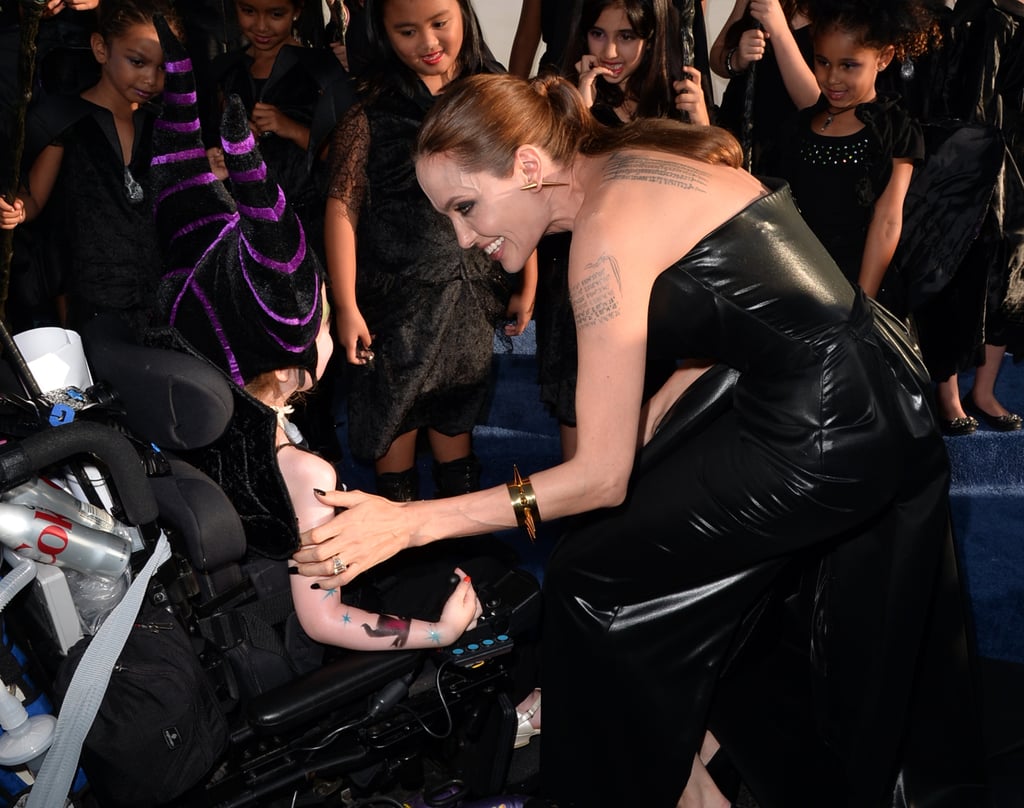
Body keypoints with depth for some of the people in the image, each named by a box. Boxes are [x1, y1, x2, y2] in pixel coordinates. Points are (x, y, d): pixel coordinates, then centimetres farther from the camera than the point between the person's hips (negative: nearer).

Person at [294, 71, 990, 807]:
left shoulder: (609, 229, -20)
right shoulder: (633, 165, 6)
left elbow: (602, 476, -17)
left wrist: (411, 523, -16)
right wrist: (641, 432, 8)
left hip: (832, 437, -9)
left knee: (596, 581, -1)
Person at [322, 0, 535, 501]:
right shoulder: (372, 108, -9)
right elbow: (343, 206, -10)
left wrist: (527, 286, 7)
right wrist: (346, 307, -13)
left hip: (472, 294, 3)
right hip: (395, 299, -3)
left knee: (456, 418, 16)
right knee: (395, 418, 7)